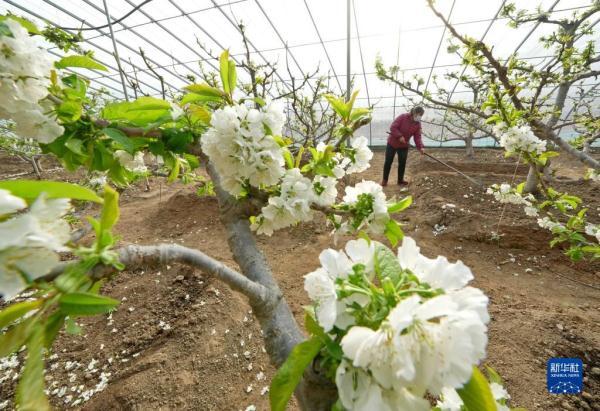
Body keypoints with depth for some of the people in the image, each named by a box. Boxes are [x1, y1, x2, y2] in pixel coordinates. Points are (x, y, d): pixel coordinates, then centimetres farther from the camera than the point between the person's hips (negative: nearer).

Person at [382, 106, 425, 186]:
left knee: (402, 163, 5)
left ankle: (400, 180, 20)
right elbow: (392, 127, -22)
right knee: (388, 162, 2)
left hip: (404, 146, 4)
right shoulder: (402, 117, -17)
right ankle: (385, 180, 14)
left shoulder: (418, 124, -3)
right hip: (392, 143, -4)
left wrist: (420, 147, -22)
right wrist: (399, 136, -30)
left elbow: (417, 137, -7)